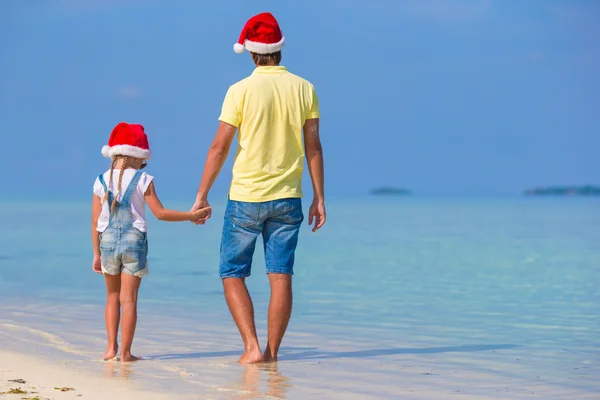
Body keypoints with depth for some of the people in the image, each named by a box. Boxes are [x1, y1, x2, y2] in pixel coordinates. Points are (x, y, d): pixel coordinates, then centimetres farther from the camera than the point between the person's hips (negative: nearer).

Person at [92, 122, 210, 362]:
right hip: (134, 242, -2)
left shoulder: (101, 181, 3)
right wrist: (191, 216, 6)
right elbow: (160, 213, -4)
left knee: (113, 297, 16)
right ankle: (125, 352, 1)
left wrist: (96, 254, 12)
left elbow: (95, 221, 5)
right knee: (129, 299, 1)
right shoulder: (143, 180, -5)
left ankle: (111, 348, 13)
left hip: (108, 242, 3)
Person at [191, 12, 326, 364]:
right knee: (281, 276, 4)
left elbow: (220, 146, -8)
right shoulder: (304, 89, 1)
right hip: (288, 198, 3)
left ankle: (251, 346, -3)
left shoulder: (241, 91, -8)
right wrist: (319, 199, 7)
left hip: (246, 197, -3)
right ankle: (272, 351, 5)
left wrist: (202, 196, -1)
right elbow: (313, 147, 2)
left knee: (233, 273, 8)